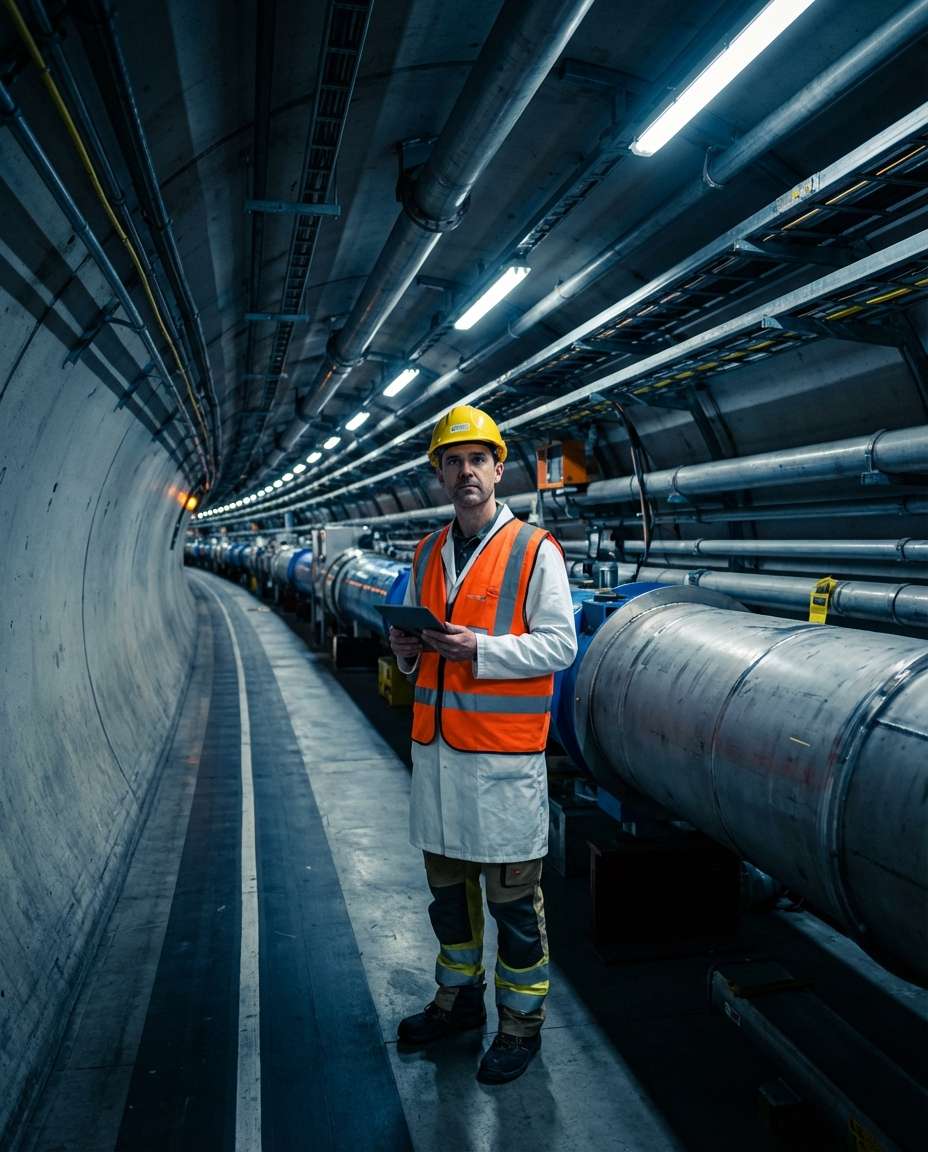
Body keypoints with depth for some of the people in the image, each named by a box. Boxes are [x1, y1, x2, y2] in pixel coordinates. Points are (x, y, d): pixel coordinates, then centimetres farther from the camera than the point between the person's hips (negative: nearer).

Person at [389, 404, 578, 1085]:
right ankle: (458, 998, 39)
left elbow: (559, 644, -10)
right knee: (448, 883, 19)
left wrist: (482, 648, -21)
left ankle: (521, 1023, 26)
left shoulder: (535, 551, -6)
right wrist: (408, 649, -2)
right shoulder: (428, 556, 12)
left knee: (513, 897, 6)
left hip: (504, 754, -6)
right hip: (435, 747, 6)